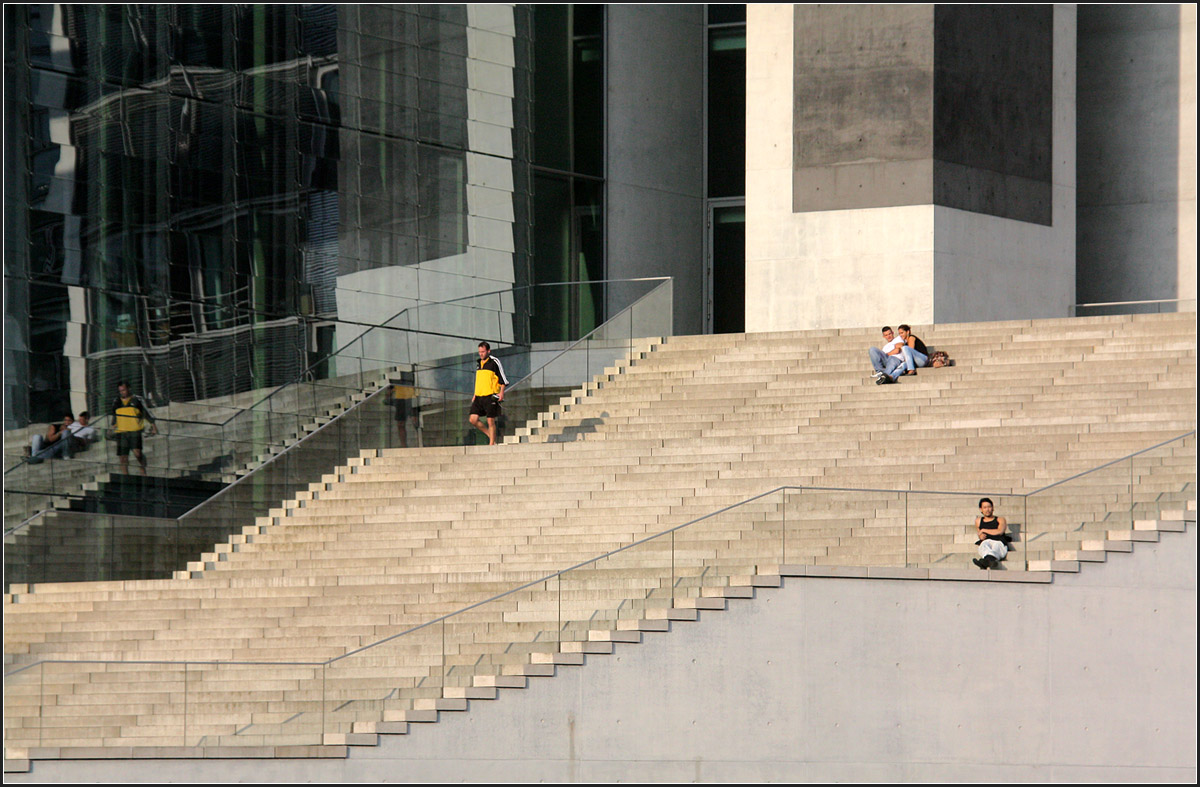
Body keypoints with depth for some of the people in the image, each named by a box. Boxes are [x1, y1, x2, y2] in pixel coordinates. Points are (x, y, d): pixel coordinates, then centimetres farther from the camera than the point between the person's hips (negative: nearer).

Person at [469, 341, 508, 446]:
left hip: (490, 396, -7)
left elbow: (503, 379, -4)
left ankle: (492, 443, 3)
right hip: (479, 397, 7)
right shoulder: (480, 363, 17)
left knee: (491, 421, -5)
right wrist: (475, 395, 23)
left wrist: (501, 392, -14)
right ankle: (491, 435, 13)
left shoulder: (494, 362, -4)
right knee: (473, 419, -3)